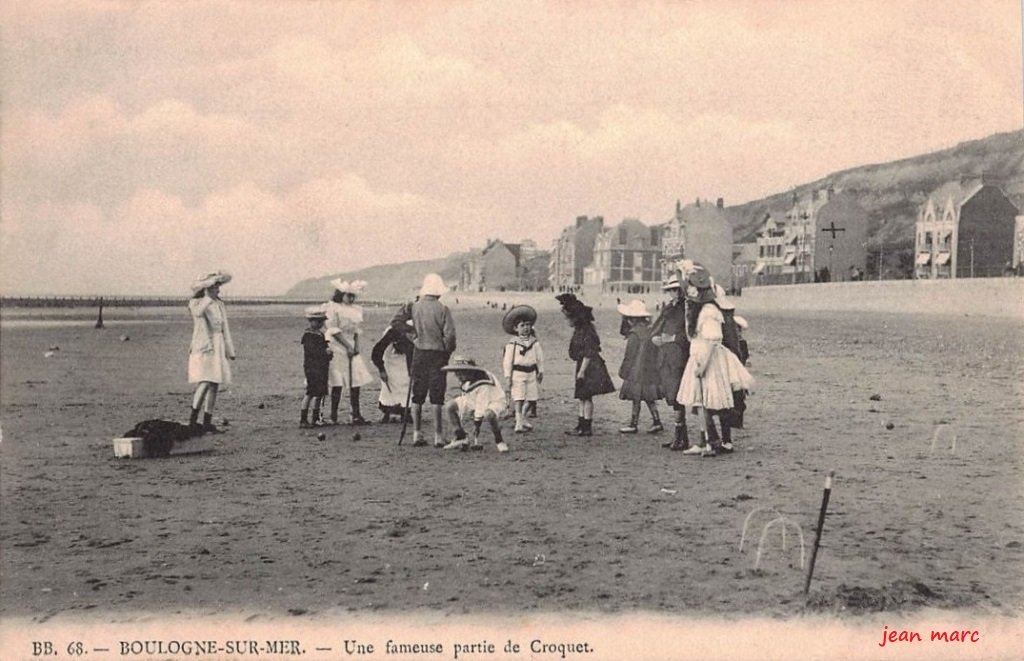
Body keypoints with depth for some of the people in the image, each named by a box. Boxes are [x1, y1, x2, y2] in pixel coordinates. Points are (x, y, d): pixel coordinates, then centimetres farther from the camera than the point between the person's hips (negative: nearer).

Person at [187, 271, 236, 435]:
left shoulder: (219, 304, 15)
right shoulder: (195, 303, -5)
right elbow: (198, 312, -30)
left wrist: (230, 350, 19)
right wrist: (207, 297, -32)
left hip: (218, 349, 7)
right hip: (203, 348, -7)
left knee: (215, 385, 5)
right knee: (205, 383, -19)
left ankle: (207, 423, 10)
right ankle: (193, 420, -15)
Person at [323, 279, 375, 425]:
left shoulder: (356, 310, 13)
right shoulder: (332, 308, -8)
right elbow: (334, 330, -12)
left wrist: (356, 345, -2)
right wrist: (348, 346, -15)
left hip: (351, 349, 6)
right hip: (336, 347, -6)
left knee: (356, 382, 1)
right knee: (338, 383, -4)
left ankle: (356, 415, 4)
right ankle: (334, 416, 3)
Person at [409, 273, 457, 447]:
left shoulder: (414, 307, 0)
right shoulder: (442, 309, -10)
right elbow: (449, 334, -13)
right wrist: (448, 350, 4)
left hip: (419, 353, 3)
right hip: (438, 354, -3)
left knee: (417, 396, 11)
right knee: (436, 397, 1)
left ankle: (417, 434, 12)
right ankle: (437, 436, 1)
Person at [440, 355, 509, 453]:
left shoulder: (483, 384, -34)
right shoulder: (465, 380, -10)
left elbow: (481, 408, -32)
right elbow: (465, 399, -3)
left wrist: (476, 429, -29)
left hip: (494, 402, -8)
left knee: (488, 414, -44)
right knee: (449, 407, -4)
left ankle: (499, 441, -18)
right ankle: (461, 438, 5)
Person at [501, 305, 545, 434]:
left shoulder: (534, 342, 6)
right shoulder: (512, 344, -6)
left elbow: (540, 358, 13)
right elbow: (507, 361, -4)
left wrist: (540, 371, 11)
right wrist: (508, 376, -7)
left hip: (531, 373, 4)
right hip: (518, 373, -4)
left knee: (530, 398, 7)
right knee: (518, 399, -10)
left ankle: (523, 419, 26)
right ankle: (519, 423, -11)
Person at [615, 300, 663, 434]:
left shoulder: (634, 334, -16)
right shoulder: (650, 330, 6)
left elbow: (629, 356, -12)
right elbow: (655, 351, 12)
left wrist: (623, 371, -1)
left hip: (637, 372, -8)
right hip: (651, 370, 8)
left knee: (636, 398, 0)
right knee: (649, 398, 14)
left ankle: (633, 424, 7)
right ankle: (656, 422, 12)